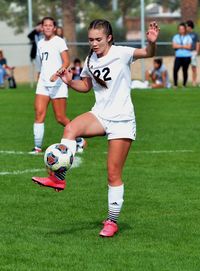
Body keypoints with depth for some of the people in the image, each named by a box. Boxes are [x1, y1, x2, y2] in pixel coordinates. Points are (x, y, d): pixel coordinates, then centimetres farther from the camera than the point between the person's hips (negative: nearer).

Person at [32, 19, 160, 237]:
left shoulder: (121, 53, -10)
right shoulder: (90, 61, 7)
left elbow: (147, 54, -23)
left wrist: (151, 42, -45)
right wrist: (70, 82, 3)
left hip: (122, 120, -4)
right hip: (100, 115, 5)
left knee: (113, 174, -2)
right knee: (71, 128, -28)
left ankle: (112, 221, 11)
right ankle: (58, 178, -27)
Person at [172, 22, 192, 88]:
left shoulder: (188, 37, 6)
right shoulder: (176, 37, 11)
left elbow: (189, 47, -6)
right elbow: (174, 46, -2)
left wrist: (179, 46, -6)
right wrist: (184, 46, -6)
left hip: (186, 56, -1)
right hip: (178, 56, 1)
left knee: (185, 71, 2)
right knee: (175, 70, -13)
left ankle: (184, 85, 11)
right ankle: (175, 84, -7)